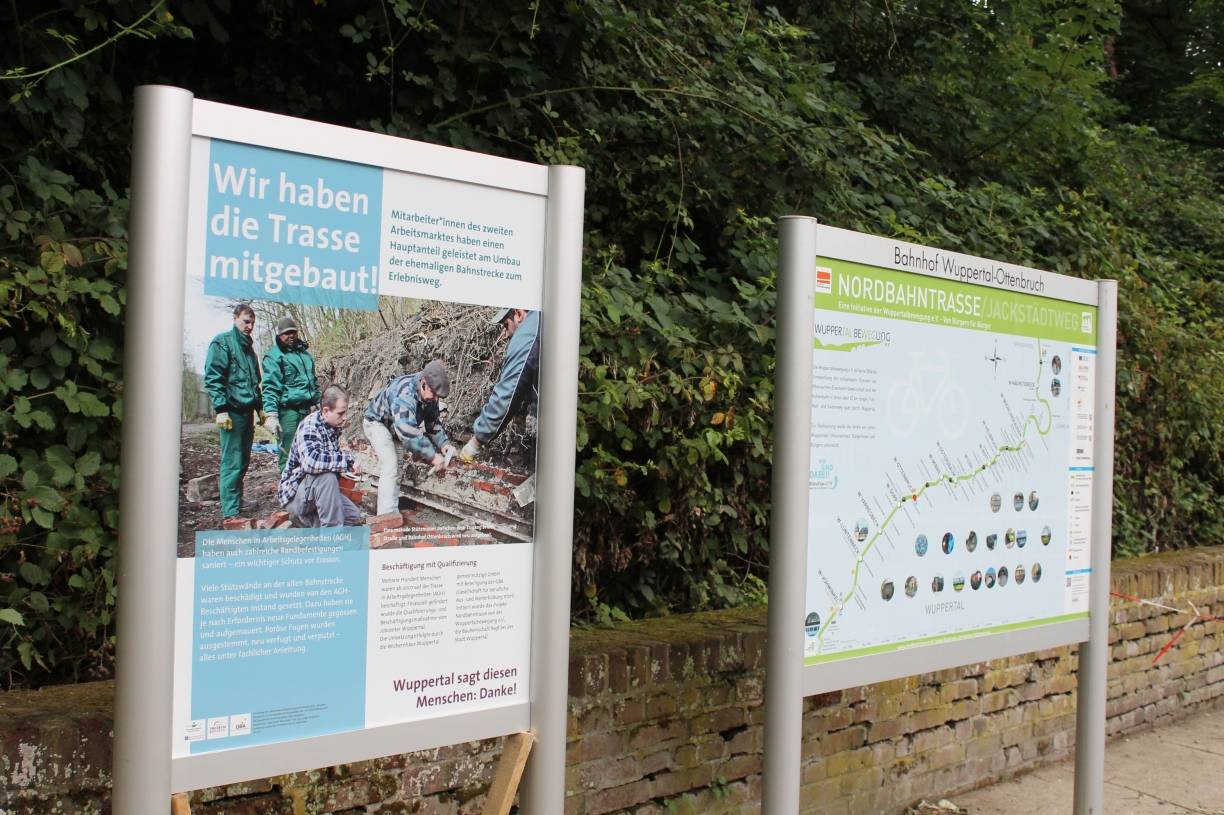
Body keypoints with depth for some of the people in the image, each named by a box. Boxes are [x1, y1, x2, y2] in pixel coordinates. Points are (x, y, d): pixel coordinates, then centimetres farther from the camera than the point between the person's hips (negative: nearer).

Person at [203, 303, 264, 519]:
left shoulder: (248, 346, 20)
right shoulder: (223, 342, -5)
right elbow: (212, 378, -12)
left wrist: (259, 407, 21)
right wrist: (221, 409, -18)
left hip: (247, 411, 8)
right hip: (233, 411, -8)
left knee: (243, 462, 12)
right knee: (232, 463, -8)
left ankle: (236, 507, 21)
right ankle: (231, 513, -7)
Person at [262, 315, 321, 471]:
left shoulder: (304, 352, 18)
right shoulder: (274, 356, -5)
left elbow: (314, 381, 29)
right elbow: (270, 387, -14)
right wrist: (271, 414, -22)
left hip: (307, 410, 7)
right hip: (288, 410, -7)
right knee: (287, 454, -7)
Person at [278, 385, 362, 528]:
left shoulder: (333, 426, 2)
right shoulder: (309, 426, -25)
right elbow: (310, 461, -45)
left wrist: (351, 465, 1)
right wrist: (348, 460, -36)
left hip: (316, 489, 9)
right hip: (294, 493, -9)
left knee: (354, 516, -2)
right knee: (326, 476, -36)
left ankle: (305, 522, 12)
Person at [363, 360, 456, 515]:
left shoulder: (430, 396, -14)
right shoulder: (404, 394, -41)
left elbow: (433, 421, 0)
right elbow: (409, 433, -48)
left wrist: (444, 444, -16)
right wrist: (432, 456, -44)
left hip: (396, 426, 8)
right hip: (377, 421, -8)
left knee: (396, 469, 7)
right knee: (390, 466, -20)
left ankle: (393, 512, 13)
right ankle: (386, 517, -22)